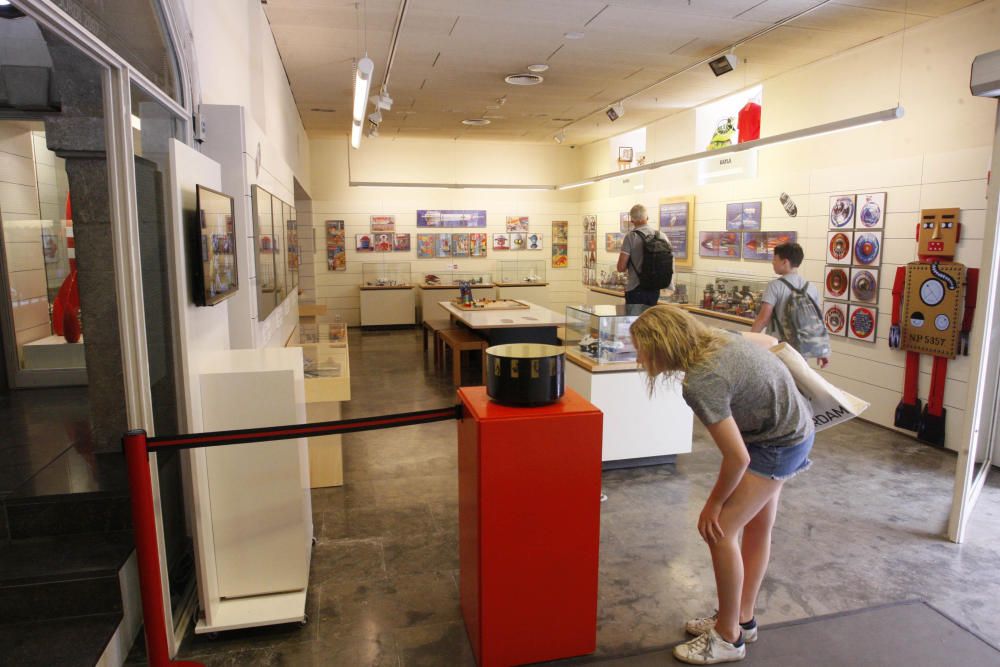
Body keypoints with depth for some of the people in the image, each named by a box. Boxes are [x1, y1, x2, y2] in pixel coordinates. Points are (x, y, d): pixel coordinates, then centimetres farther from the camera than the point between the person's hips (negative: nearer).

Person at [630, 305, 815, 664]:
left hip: (781, 443, -9)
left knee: (719, 530, -7)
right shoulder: (711, 337, -9)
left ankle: (729, 638, 11)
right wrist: (771, 376, 26)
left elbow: (738, 458, -28)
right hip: (791, 427, 9)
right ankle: (742, 618, 35)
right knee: (756, 527, 19)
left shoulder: (700, 383, -33)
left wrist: (714, 504, -12)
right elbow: (766, 340, 9)